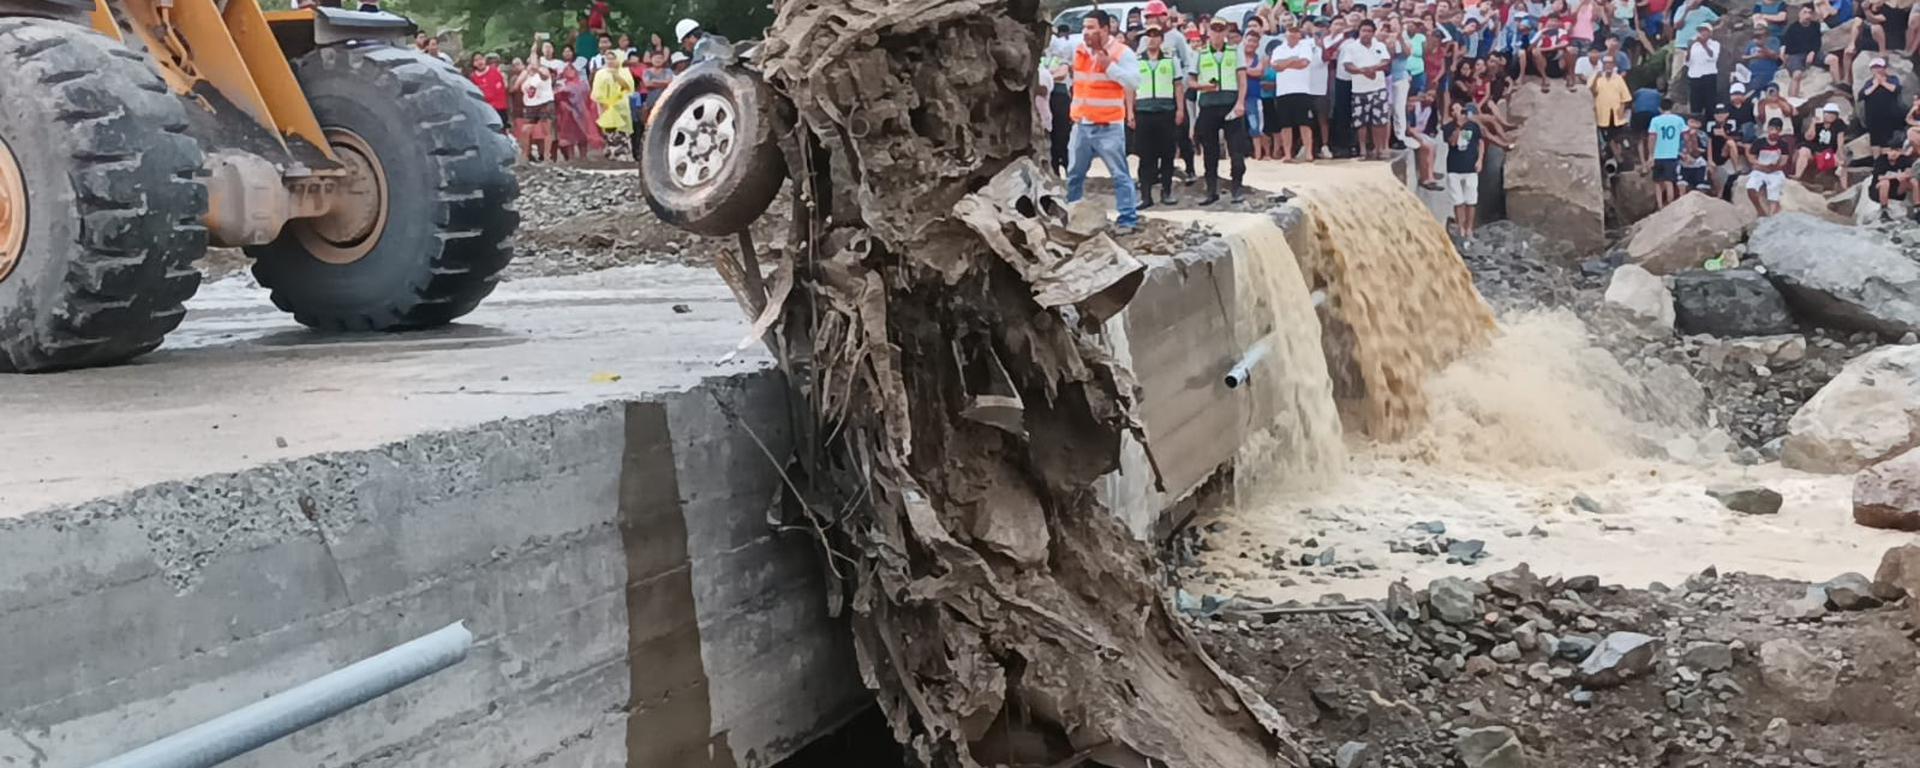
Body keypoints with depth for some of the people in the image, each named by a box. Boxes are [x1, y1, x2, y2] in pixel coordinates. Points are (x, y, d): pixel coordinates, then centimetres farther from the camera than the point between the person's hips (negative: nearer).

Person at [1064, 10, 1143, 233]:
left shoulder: (1122, 53, -8)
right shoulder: (1079, 51, 9)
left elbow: (1134, 82, -18)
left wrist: (1109, 66, -22)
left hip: (1108, 127, -6)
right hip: (1081, 125, 6)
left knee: (1120, 175, -6)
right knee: (1074, 174, 15)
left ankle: (1128, 219, -3)